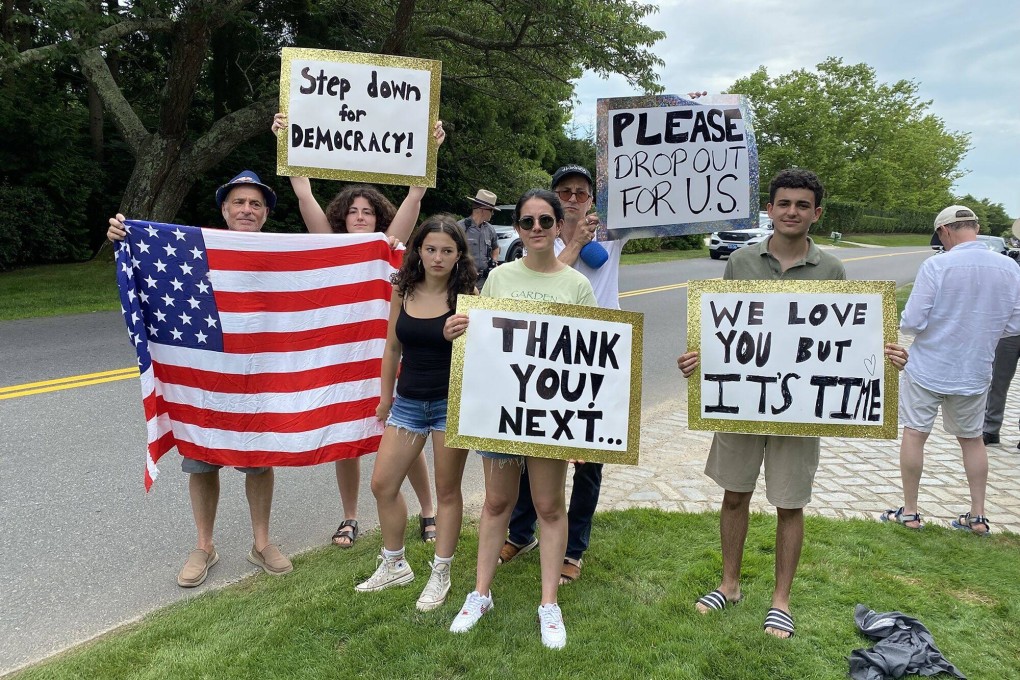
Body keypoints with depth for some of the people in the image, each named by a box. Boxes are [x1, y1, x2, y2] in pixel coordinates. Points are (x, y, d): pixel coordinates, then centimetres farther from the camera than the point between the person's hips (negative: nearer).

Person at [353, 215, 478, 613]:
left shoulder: (466, 296, -10)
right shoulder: (403, 291, 1)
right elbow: (393, 347, 9)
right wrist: (386, 396, 14)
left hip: (451, 402, -4)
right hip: (408, 401, 5)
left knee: (447, 491, 8)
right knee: (382, 485, 9)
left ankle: (440, 576, 26)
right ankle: (394, 565, 31)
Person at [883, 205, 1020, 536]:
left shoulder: (936, 266, -18)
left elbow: (912, 322, -18)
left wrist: (904, 322, 4)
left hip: (928, 370, -4)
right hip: (975, 372, 4)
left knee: (914, 434, 10)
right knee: (972, 438, 20)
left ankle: (909, 512, 17)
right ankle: (978, 515, 26)